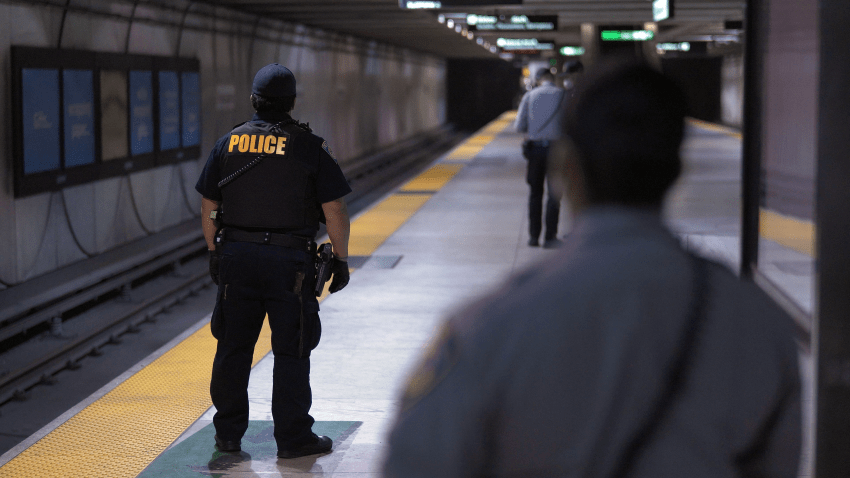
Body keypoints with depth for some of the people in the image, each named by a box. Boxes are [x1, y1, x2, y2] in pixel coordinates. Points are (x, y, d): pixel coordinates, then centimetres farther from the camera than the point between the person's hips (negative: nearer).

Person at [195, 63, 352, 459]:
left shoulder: (227, 143, 5)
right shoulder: (310, 148, -5)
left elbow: (208, 208, 9)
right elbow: (335, 211, -8)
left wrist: (214, 253, 19)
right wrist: (341, 261, 1)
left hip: (236, 256, 4)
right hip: (290, 262, -3)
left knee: (233, 347, 12)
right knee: (291, 351, 3)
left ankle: (228, 433, 19)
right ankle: (293, 437, 6)